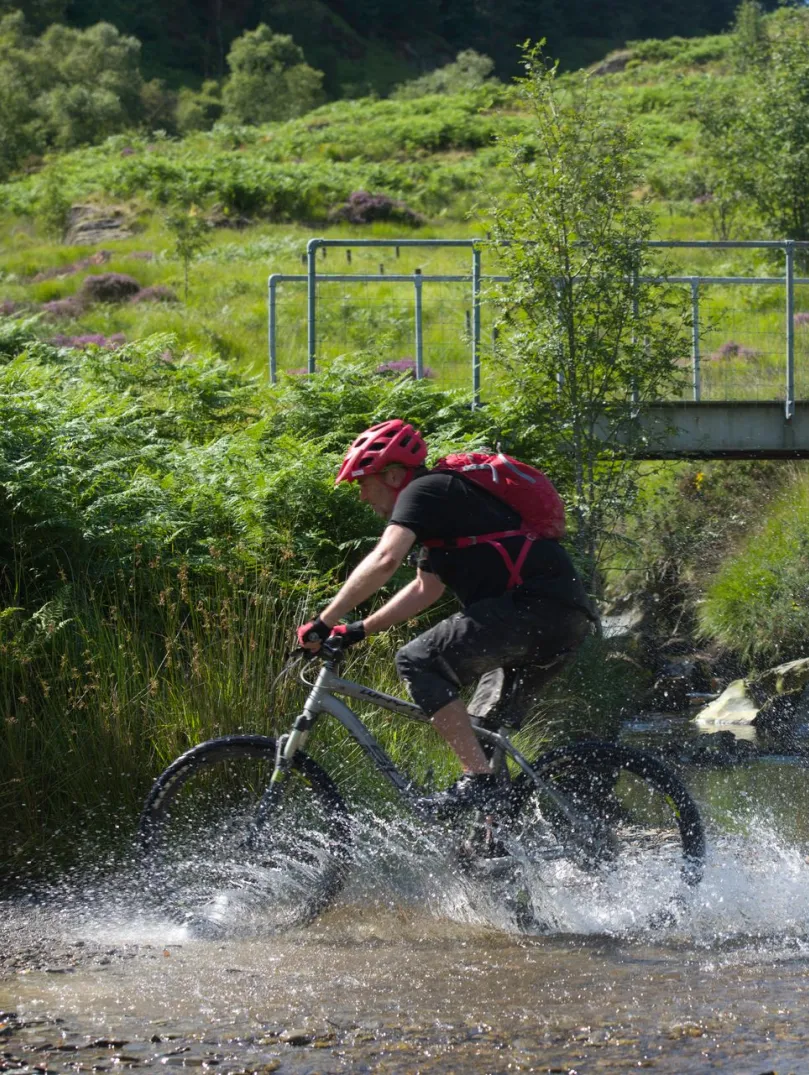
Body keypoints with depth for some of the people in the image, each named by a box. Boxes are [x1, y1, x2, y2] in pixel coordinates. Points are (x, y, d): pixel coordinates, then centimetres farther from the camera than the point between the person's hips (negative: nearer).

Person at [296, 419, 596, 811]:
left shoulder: (424, 491, -5)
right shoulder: (441, 499, 26)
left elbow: (385, 559, -21)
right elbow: (425, 589, 33)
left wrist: (323, 623, -19)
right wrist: (358, 630, 26)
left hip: (535, 604, -10)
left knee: (419, 661, -14)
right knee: (483, 731, 17)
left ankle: (478, 780, -18)